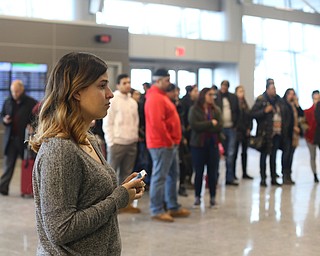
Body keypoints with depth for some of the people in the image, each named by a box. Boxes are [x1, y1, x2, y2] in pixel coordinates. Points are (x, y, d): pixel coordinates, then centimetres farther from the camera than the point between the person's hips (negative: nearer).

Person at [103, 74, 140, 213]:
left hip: (131, 144, 6)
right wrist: (111, 142, -11)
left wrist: (135, 137, 9)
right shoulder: (112, 101, -5)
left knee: (126, 174, 9)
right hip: (117, 143, -6)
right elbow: (107, 123, -7)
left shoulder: (133, 102, 13)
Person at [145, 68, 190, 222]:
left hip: (170, 143, 11)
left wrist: (173, 141, 15)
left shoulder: (161, 96, 18)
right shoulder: (155, 98, -16)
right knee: (160, 177, -5)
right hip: (162, 144, -11)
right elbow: (157, 123, -25)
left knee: (173, 175, 15)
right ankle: (157, 211, 2)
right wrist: (168, 141, -17)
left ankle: (173, 207, 24)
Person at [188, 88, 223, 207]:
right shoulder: (194, 110, -2)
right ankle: (197, 197, 15)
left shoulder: (216, 110, 6)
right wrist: (211, 123, -11)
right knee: (199, 172, 5)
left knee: (213, 172, 5)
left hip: (213, 145, 2)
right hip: (198, 144, -2)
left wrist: (204, 127, -12)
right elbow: (194, 125, -15)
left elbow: (219, 127, -6)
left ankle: (213, 197, 14)